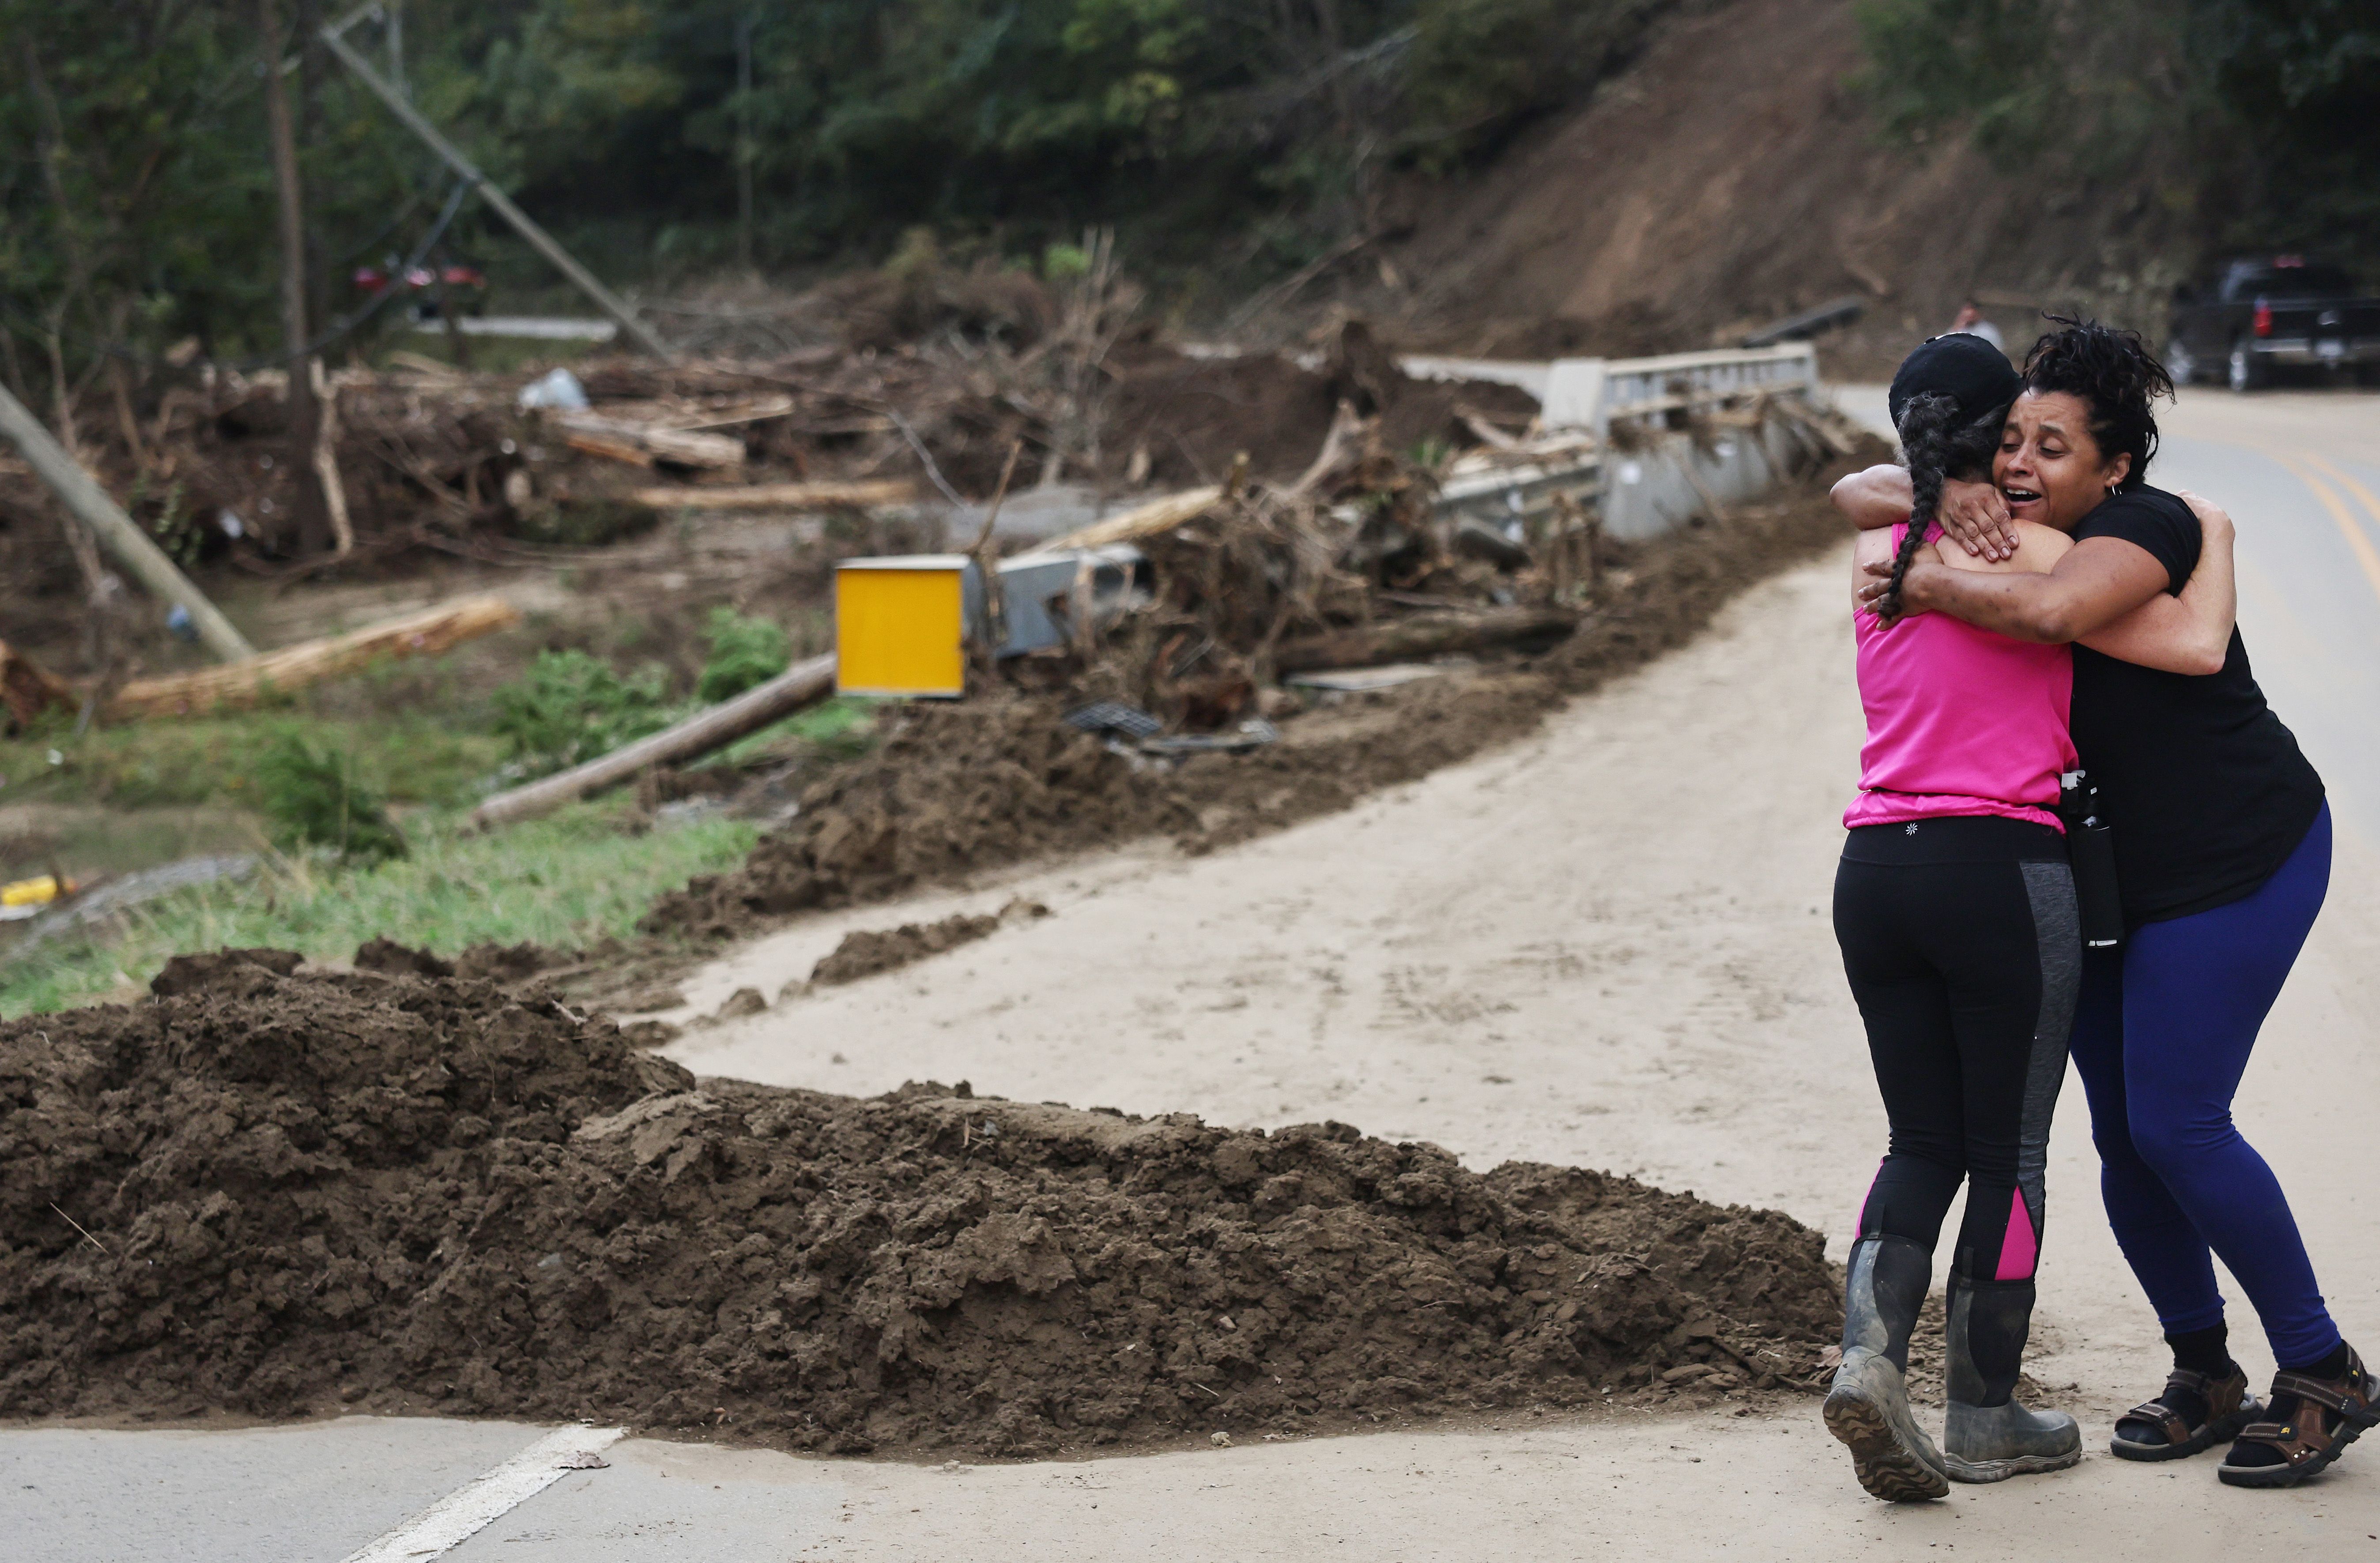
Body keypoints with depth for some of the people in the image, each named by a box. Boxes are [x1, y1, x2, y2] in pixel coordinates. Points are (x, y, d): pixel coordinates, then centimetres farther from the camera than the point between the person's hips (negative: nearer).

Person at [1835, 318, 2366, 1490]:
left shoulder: (2146, 527, -21)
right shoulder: (2011, 534, 2)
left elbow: (2053, 610, -42)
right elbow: (1857, 493, 6)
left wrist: (1921, 584, -28)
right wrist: (1950, 503, -15)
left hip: (2236, 859, -8)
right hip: (2107, 868, 8)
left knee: (2175, 1123, -12)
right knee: (2121, 1132, 7)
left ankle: (2322, 1373, 2)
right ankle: (2203, 1377, 22)